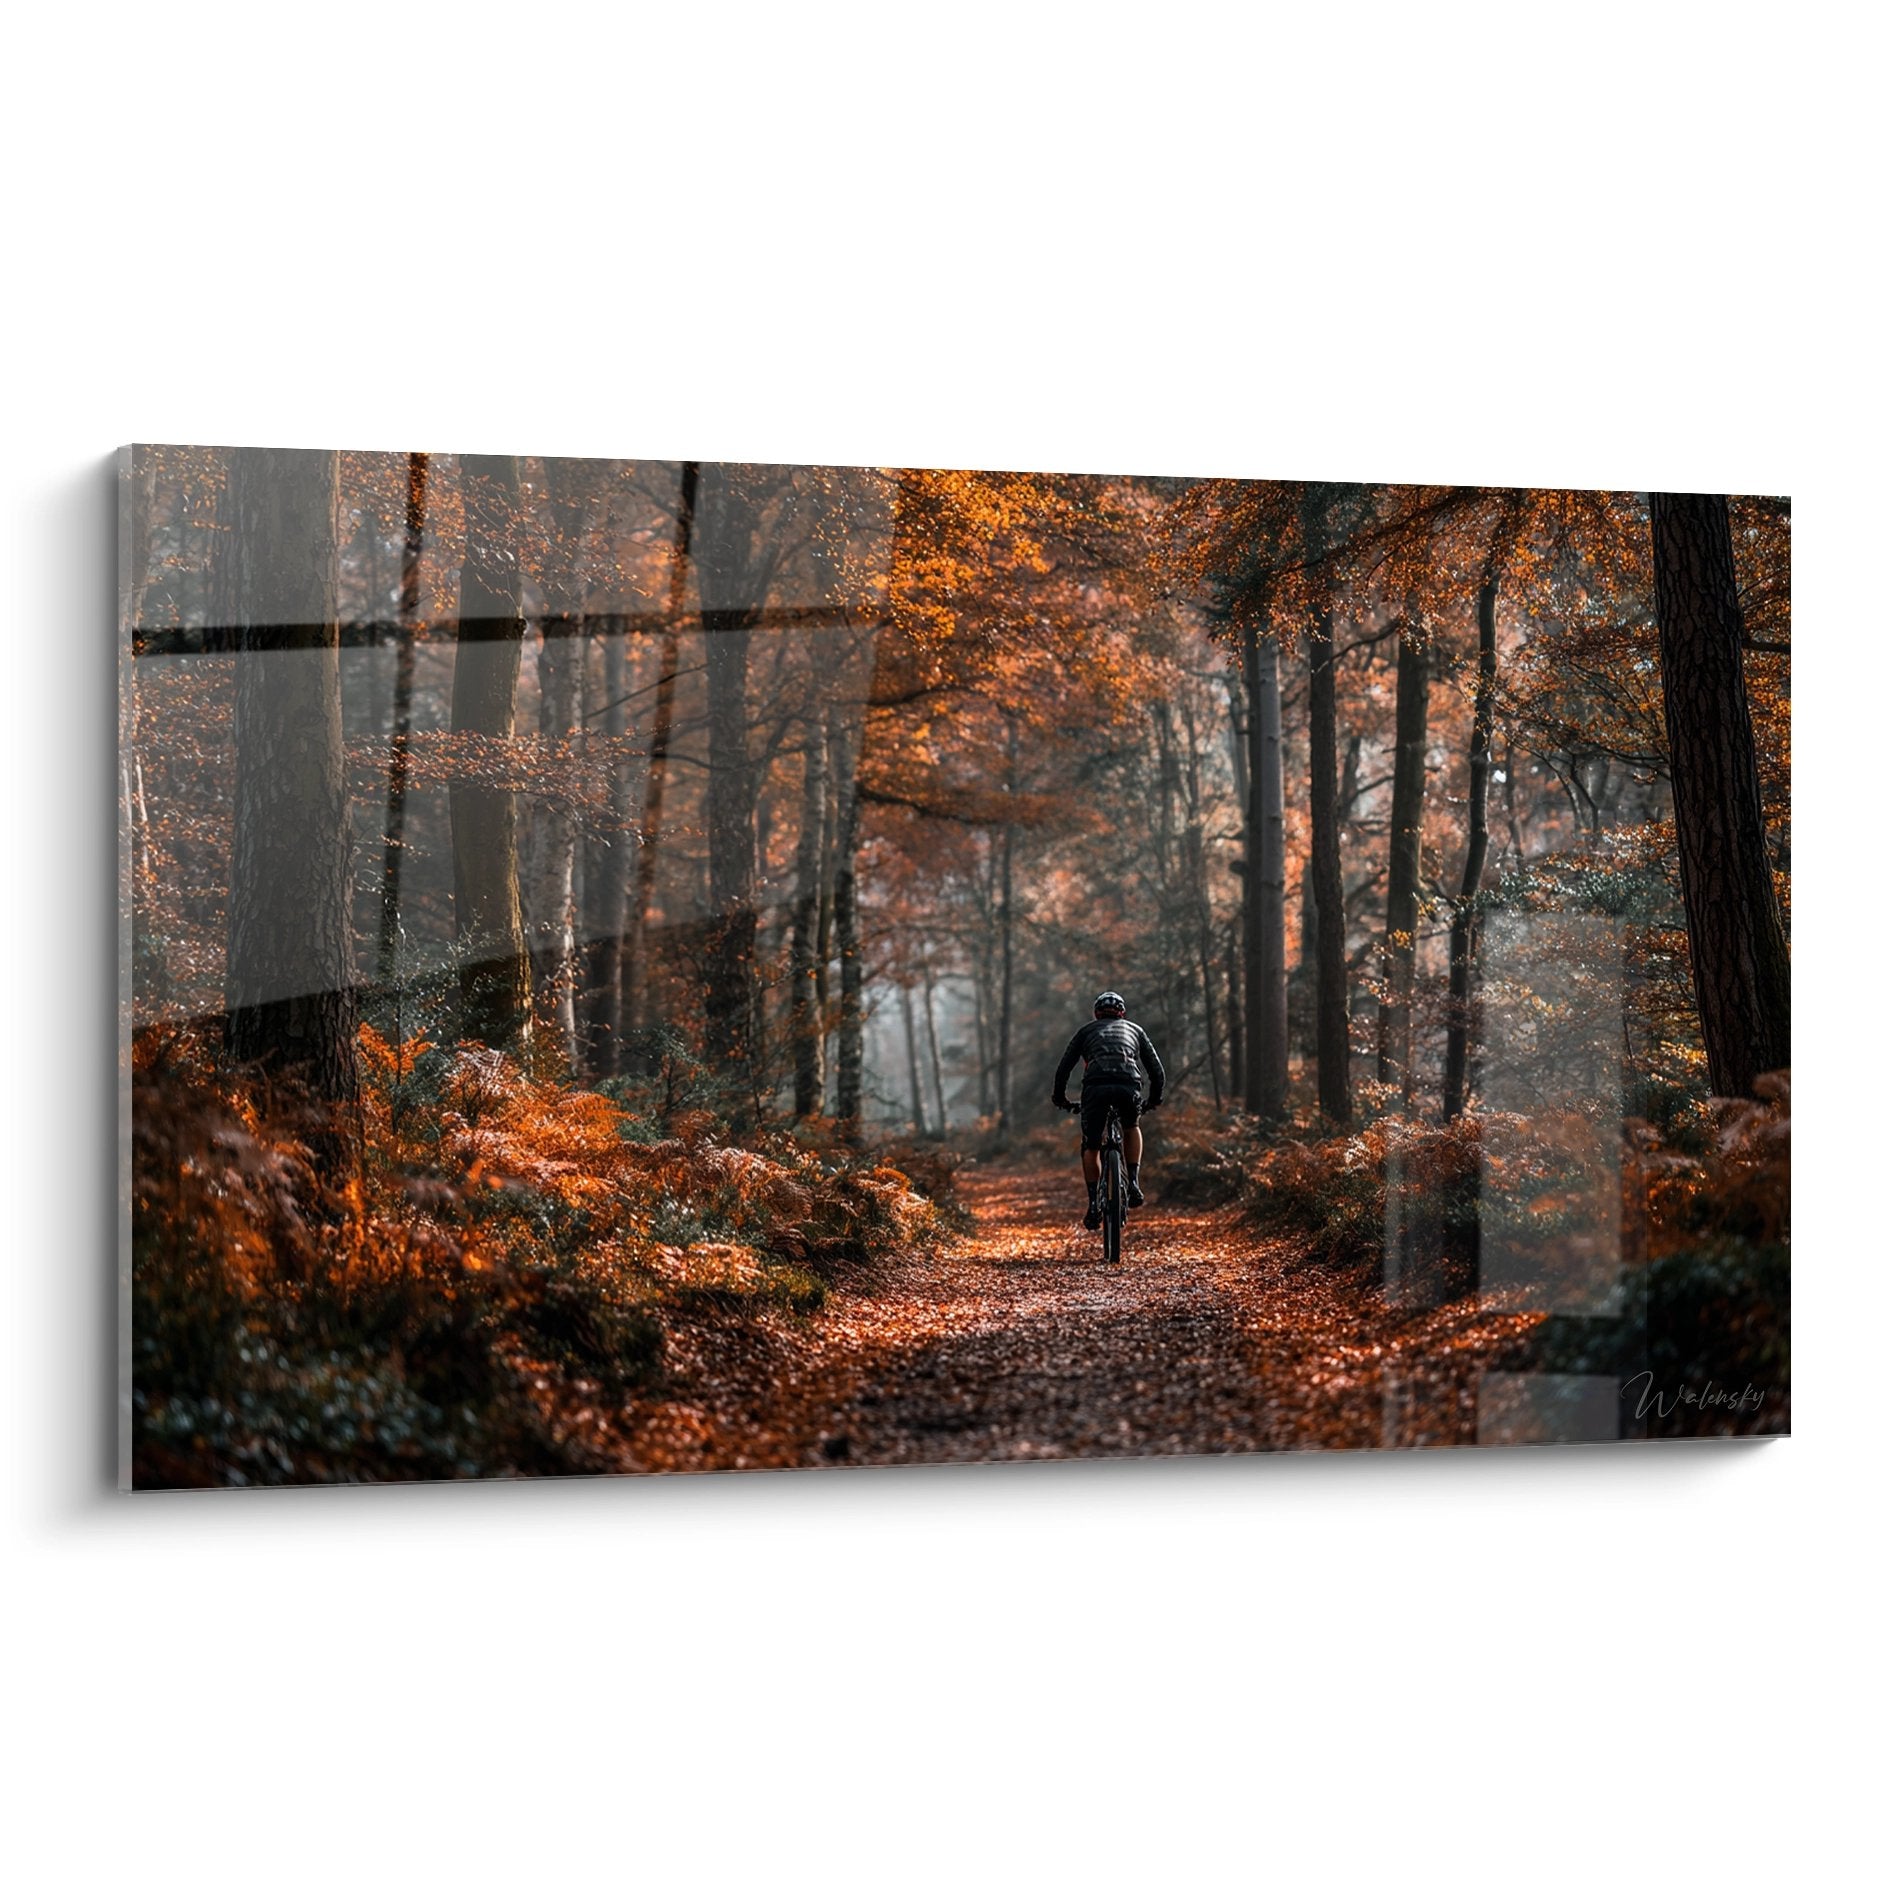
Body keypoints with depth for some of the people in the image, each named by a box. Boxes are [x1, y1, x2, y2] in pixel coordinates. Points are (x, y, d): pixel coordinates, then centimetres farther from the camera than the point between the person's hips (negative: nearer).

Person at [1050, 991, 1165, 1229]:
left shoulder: (1087, 1030, 28)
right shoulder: (1134, 1029, 32)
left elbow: (1064, 1068, 21)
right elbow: (1156, 1069, 27)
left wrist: (1059, 1099, 33)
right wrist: (1154, 1100, 40)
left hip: (1096, 1087, -1)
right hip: (1129, 1085, 1)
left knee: (1090, 1147, 17)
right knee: (1132, 1128, 31)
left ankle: (1093, 1203, 6)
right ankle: (1133, 1185, 16)